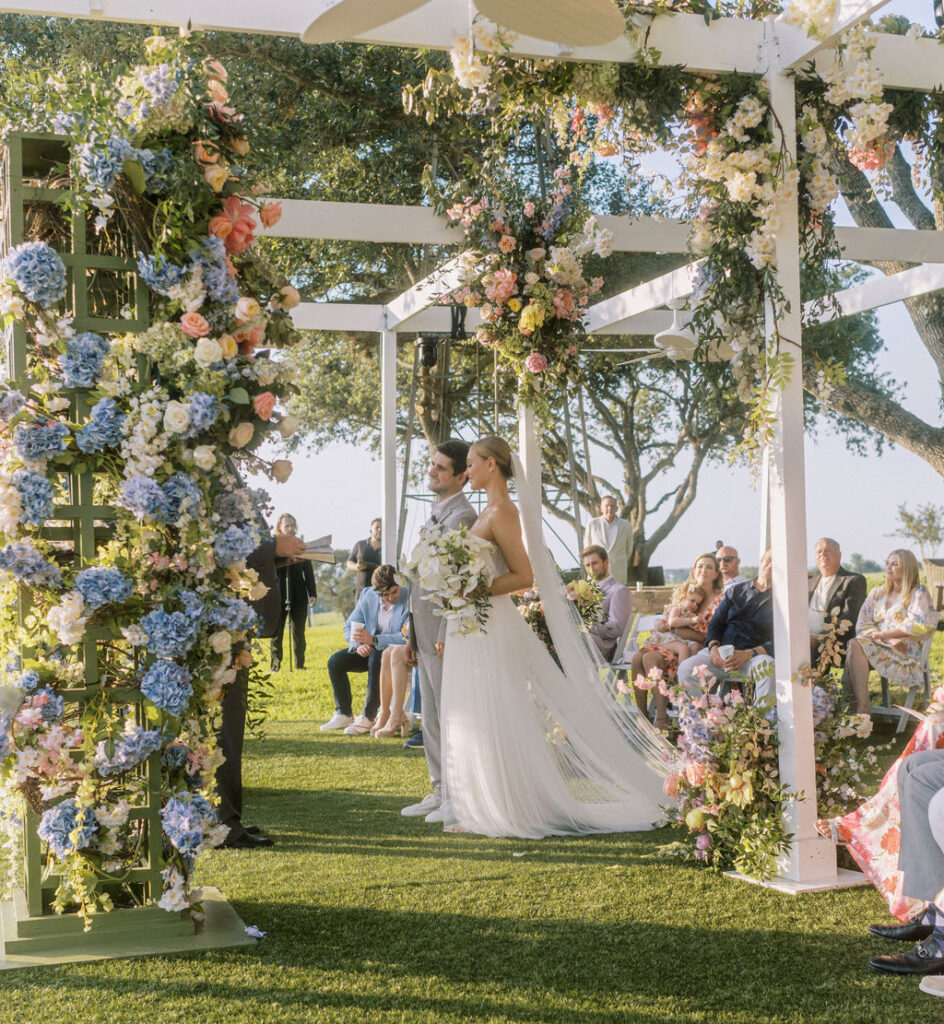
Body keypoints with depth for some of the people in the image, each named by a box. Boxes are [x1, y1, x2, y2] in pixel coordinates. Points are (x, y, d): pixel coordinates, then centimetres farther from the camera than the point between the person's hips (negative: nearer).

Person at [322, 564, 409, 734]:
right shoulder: (367, 596, -3)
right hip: (369, 650, 6)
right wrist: (357, 644, -17)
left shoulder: (410, 599, -19)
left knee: (376, 659, -37)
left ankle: (367, 718, -30)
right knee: (335, 662, -14)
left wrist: (373, 640, -33)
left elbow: (407, 637, -27)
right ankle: (343, 714, -3)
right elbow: (350, 626, 5)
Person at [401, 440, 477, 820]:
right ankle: (439, 792, 23)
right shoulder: (434, 514, 18)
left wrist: (446, 636, -23)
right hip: (424, 630, 10)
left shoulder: (462, 516, -13)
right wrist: (413, 636, 19)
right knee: (431, 717, 14)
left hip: (446, 631, -10)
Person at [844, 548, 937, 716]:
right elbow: (862, 624, 10)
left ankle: (862, 708, -36)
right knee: (854, 644, -32)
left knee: (857, 645, -32)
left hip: (906, 654, -4)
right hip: (878, 648, 4)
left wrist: (883, 635, -13)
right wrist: (889, 640, -8)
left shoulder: (918, 594, 6)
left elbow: (918, 625, -10)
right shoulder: (877, 592, 21)